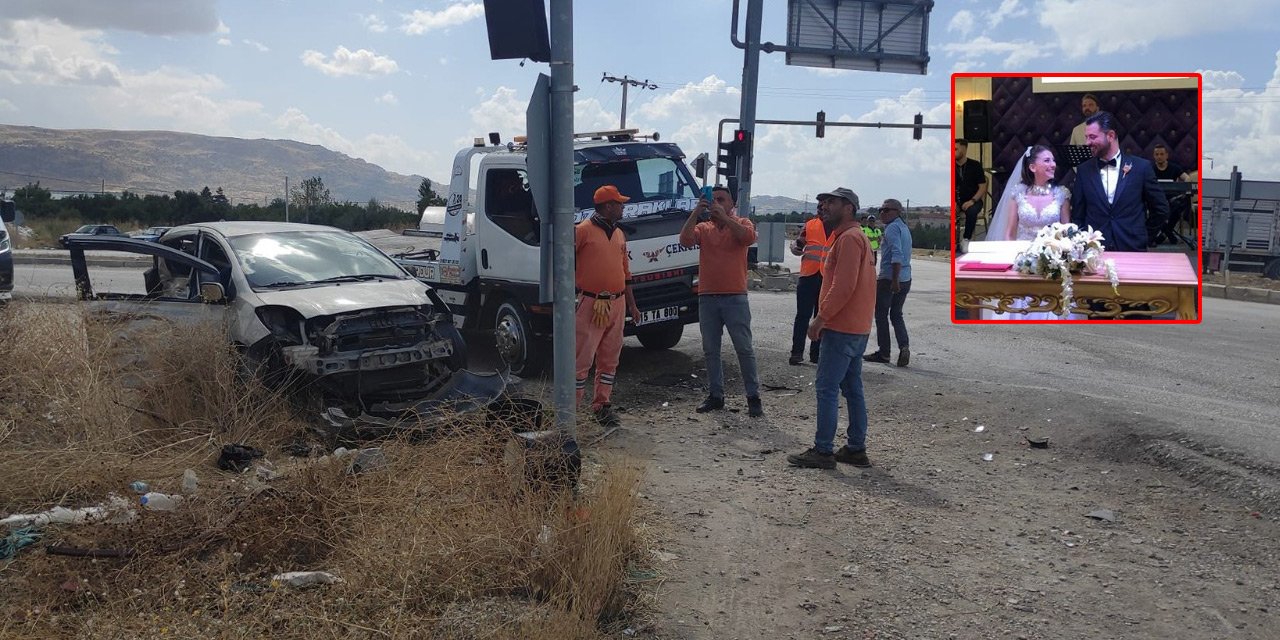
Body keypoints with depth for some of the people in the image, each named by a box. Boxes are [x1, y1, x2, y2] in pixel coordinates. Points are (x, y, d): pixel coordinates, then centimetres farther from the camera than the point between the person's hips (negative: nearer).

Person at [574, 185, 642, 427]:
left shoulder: (619, 234, 15)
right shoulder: (583, 230, -7)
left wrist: (632, 304, 21)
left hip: (617, 305, 7)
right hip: (591, 305, -7)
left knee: (610, 359, 12)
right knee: (582, 360, -5)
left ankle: (602, 405, 22)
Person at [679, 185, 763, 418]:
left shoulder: (742, 224, 5)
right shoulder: (703, 228, 11)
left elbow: (749, 237, -18)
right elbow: (685, 240, -8)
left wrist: (724, 217, -19)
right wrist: (696, 212, -13)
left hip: (735, 298, -3)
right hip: (707, 299, 3)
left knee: (744, 349, 0)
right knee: (711, 351, 9)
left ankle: (753, 397, 8)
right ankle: (715, 396, 19)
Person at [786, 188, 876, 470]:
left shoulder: (849, 238, -13)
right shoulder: (856, 236, 19)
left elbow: (843, 286, -22)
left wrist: (820, 318, -17)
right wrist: (826, 318, 18)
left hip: (841, 329, -10)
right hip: (857, 329, 10)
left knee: (827, 389, -6)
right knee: (853, 389, 12)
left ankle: (823, 451, -2)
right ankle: (856, 449, 18)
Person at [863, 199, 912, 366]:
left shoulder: (892, 228, -13)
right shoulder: (904, 227, 16)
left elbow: (897, 255, -23)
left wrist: (894, 280, -26)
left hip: (889, 278, -9)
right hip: (906, 279, 9)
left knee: (881, 315, 3)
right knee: (896, 315, 15)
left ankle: (883, 353, 7)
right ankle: (904, 346, -5)